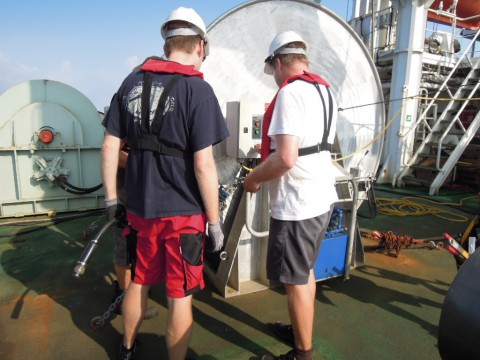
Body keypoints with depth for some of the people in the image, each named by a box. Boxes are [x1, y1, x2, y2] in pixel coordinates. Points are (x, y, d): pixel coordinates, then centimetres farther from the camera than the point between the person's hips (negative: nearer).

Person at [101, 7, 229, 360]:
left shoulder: (132, 82, 3)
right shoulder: (198, 90, -13)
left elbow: (110, 146, 4)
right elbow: (203, 165, -18)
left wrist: (111, 198, 14)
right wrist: (214, 221, -9)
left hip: (138, 208, 6)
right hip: (182, 213, -6)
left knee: (139, 281, 25)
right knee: (180, 295, 11)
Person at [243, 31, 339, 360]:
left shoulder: (290, 92, -17)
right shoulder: (324, 90, 13)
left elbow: (285, 158, -26)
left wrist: (253, 178, -10)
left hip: (297, 203, -10)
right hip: (321, 196, 10)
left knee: (295, 280, 6)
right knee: (305, 272, 23)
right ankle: (302, 330, 42)